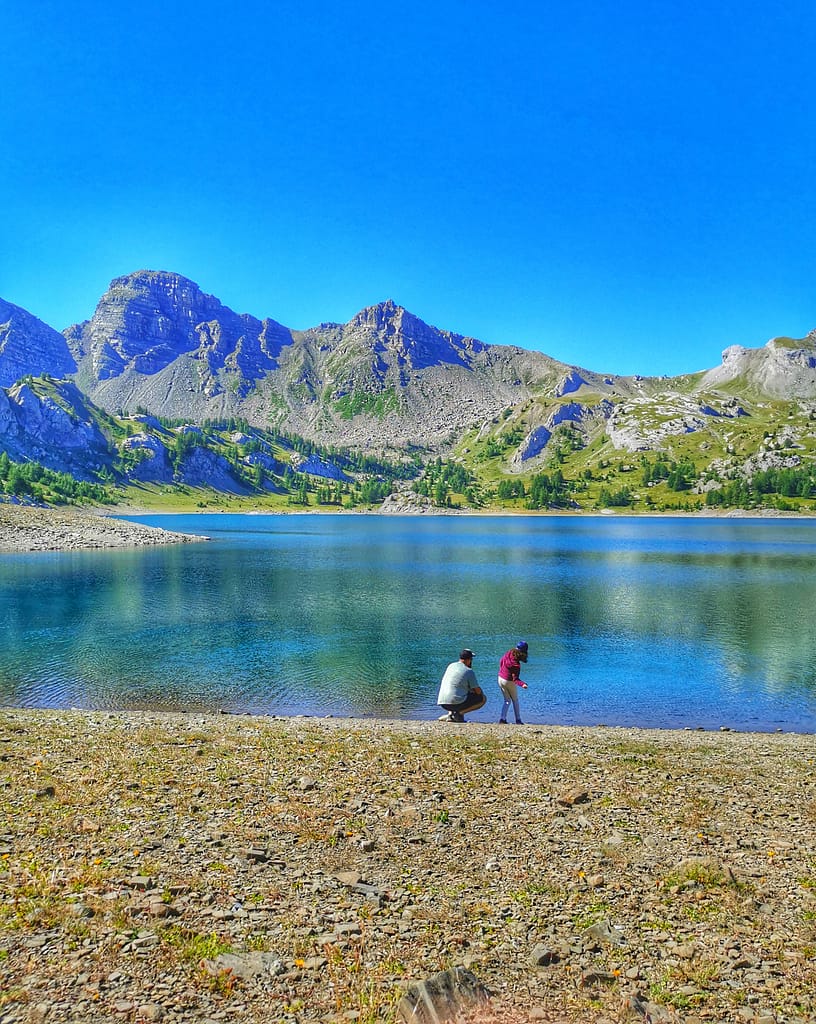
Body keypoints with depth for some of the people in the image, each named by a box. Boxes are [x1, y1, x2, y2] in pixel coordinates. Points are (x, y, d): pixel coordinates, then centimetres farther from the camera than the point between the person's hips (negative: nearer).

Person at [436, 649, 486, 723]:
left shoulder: (451, 666, 15)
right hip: (456, 702, -7)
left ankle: (451, 713, 12)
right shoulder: (469, 671, -5)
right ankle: (459, 713, -4)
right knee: (483, 698, 8)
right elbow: (478, 691, -2)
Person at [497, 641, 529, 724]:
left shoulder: (507, 653, -9)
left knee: (507, 700, 15)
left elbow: (501, 663, 8)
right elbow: (515, 679, -26)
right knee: (515, 700, 16)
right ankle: (518, 720, 21)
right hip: (509, 682, -6)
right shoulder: (516, 665, -27)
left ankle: (502, 718, 0)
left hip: (500, 679, 6)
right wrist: (522, 684, -37)